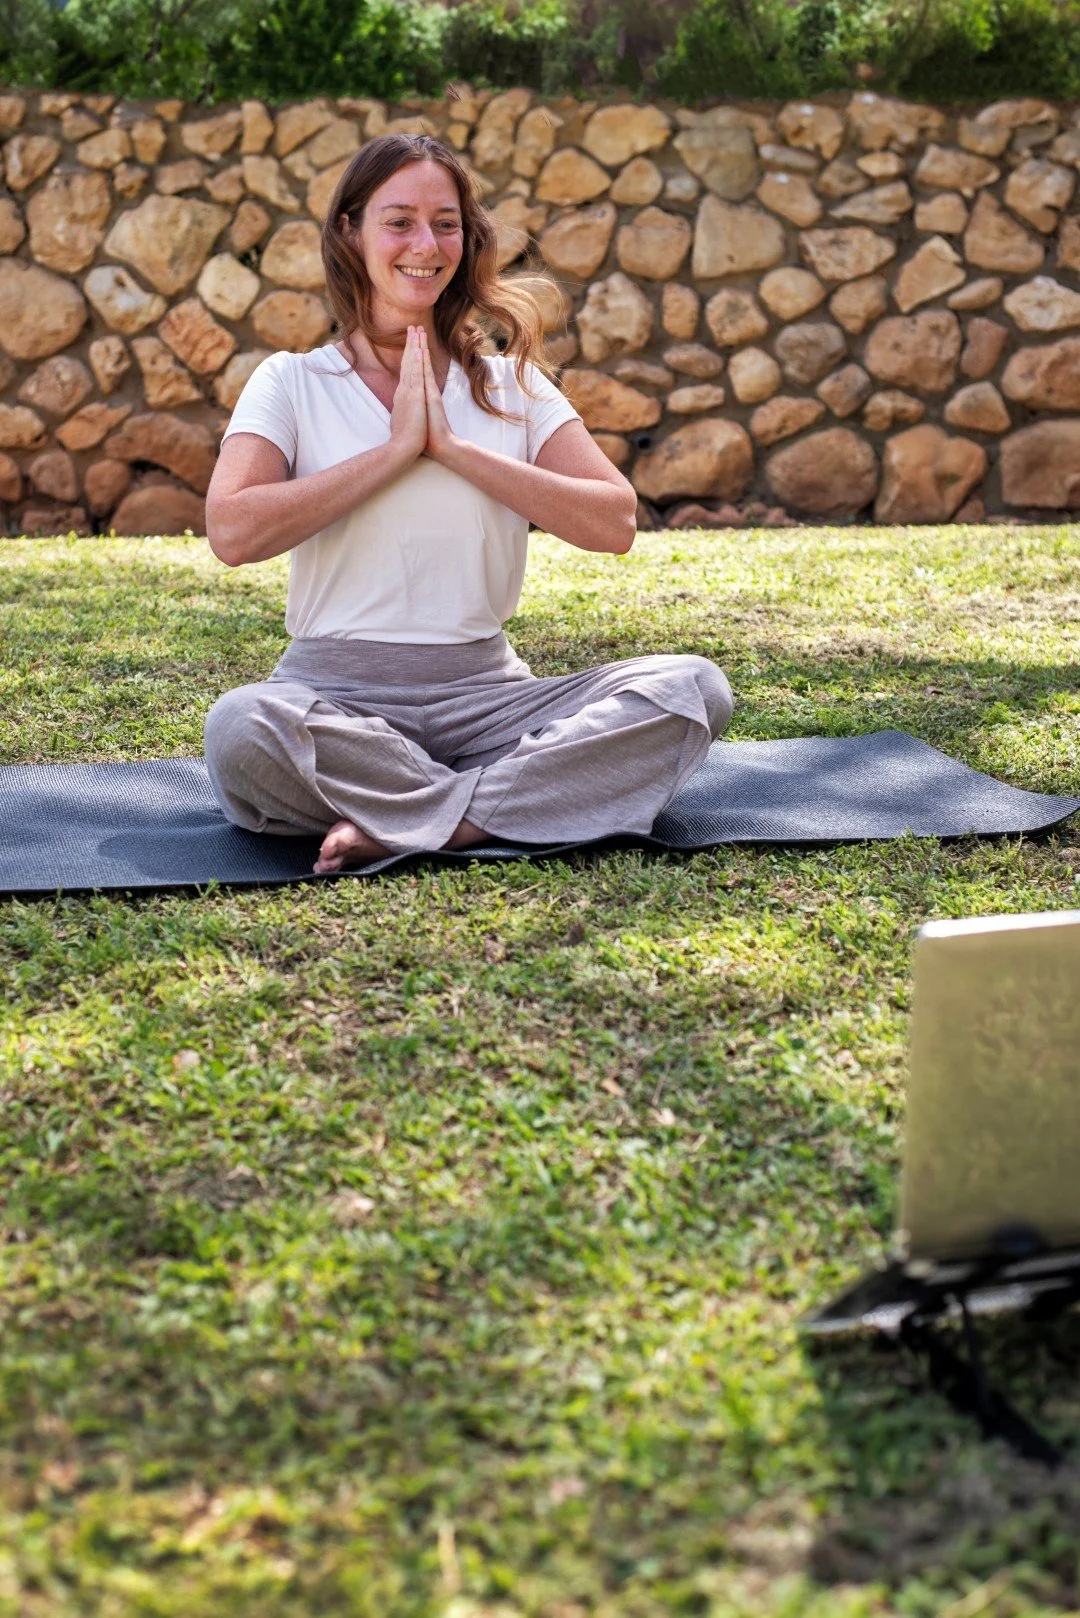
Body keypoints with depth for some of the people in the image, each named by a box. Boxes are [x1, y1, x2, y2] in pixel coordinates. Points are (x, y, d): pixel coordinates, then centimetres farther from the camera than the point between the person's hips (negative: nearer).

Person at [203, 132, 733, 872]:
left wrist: (451, 445, -6)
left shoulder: (513, 385, 13)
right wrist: (398, 447, -9)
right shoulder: (292, 383, 6)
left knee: (695, 688, -21)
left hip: (487, 692, 3)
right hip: (338, 693, -3)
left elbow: (615, 522, -1)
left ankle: (415, 823, -27)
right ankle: (491, 805, -19)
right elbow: (233, 532, -12)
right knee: (242, 728, -37)